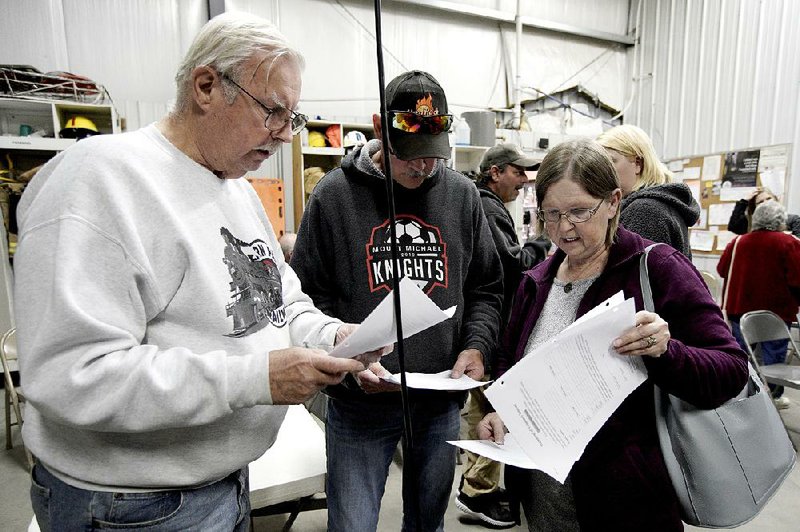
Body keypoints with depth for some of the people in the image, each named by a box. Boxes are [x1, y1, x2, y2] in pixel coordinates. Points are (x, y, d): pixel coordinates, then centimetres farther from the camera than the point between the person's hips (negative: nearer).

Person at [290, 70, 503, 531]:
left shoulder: (463, 194, 2)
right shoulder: (335, 195, -7)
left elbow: (486, 287, 9)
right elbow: (308, 297, -5)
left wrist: (477, 345, -7)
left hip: (442, 401, 4)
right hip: (360, 405, -3)